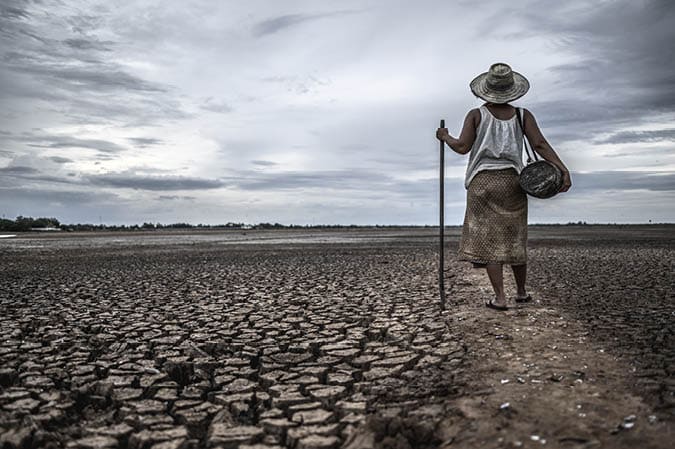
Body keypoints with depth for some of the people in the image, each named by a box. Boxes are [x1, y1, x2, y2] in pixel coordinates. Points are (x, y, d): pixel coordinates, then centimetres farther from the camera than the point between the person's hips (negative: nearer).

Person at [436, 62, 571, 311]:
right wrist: (563, 170, -11)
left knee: (488, 239, 0)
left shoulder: (476, 115, -2)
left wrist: (445, 137, 12)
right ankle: (522, 292, 28)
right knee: (514, 238, 15)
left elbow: (462, 147, -6)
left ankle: (500, 297, -6)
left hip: (482, 182, -2)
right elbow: (540, 145, -7)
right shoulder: (522, 115, 3)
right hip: (512, 182, 3)